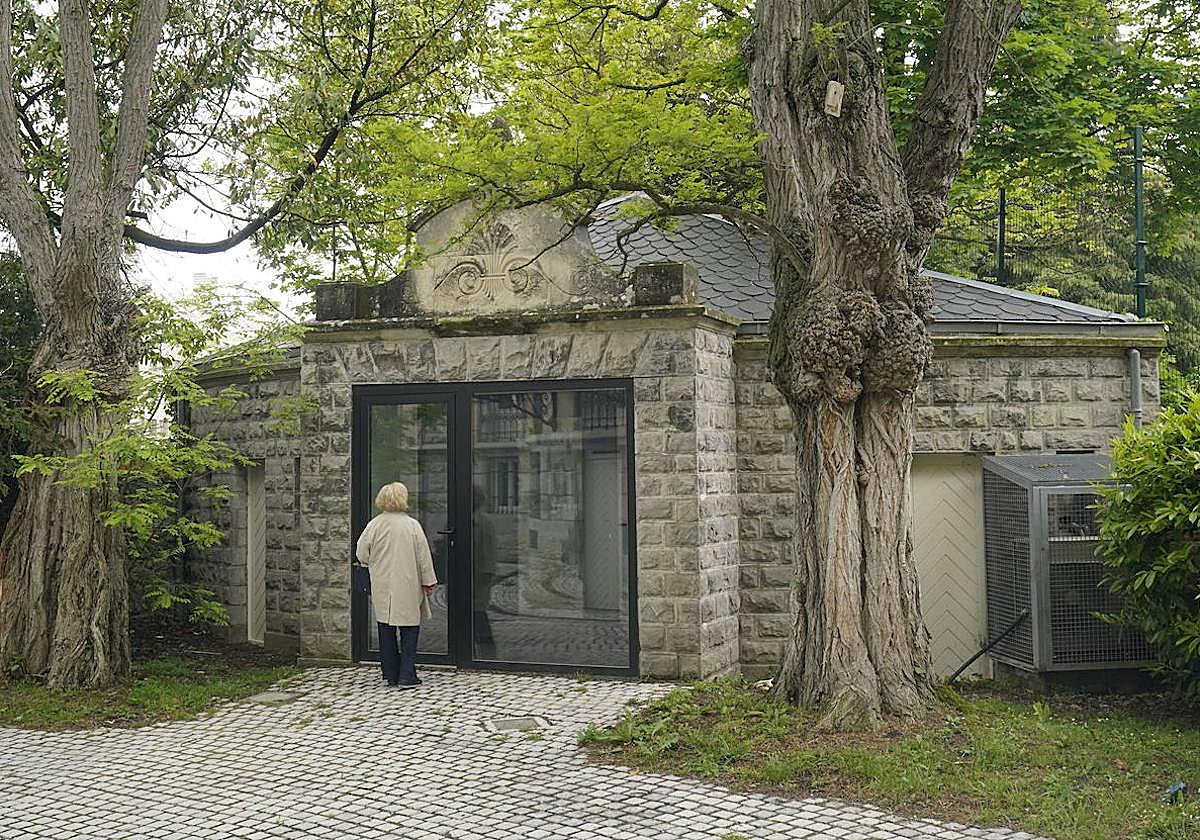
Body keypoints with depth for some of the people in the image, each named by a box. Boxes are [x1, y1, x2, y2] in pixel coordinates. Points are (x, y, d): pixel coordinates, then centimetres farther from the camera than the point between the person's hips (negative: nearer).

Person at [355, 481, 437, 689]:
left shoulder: (374, 525, -5)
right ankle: (407, 676, 0)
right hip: (407, 587, -2)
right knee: (409, 630, 4)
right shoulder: (412, 525, -9)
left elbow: (362, 555, 2)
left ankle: (391, 675, 16)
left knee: (386, 631, 11)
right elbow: (424, 557, -4)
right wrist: (428, 582, 6)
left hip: (382, 588, 2)